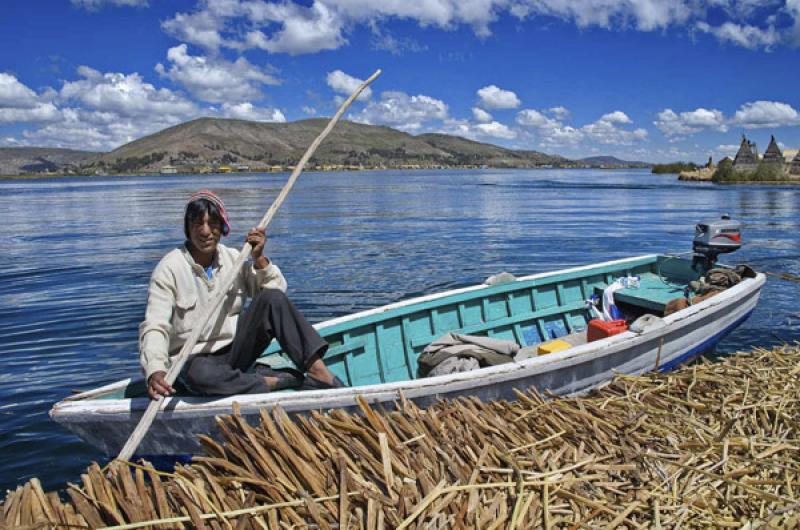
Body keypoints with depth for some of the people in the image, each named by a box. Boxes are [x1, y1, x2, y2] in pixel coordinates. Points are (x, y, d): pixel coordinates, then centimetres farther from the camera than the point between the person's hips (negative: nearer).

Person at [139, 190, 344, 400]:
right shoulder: (169, 268, -10)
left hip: (236, 350, 4)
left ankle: (318, 370, -26)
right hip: (195, 358, -4)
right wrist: (155, 371, -37)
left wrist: (259, 259, -16)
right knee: (199, 374, -40)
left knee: (272, 299, -20)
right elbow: (155, 327, -20)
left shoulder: (233, 258, 3)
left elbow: (278, 289, -1)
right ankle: (274, 381, -25)